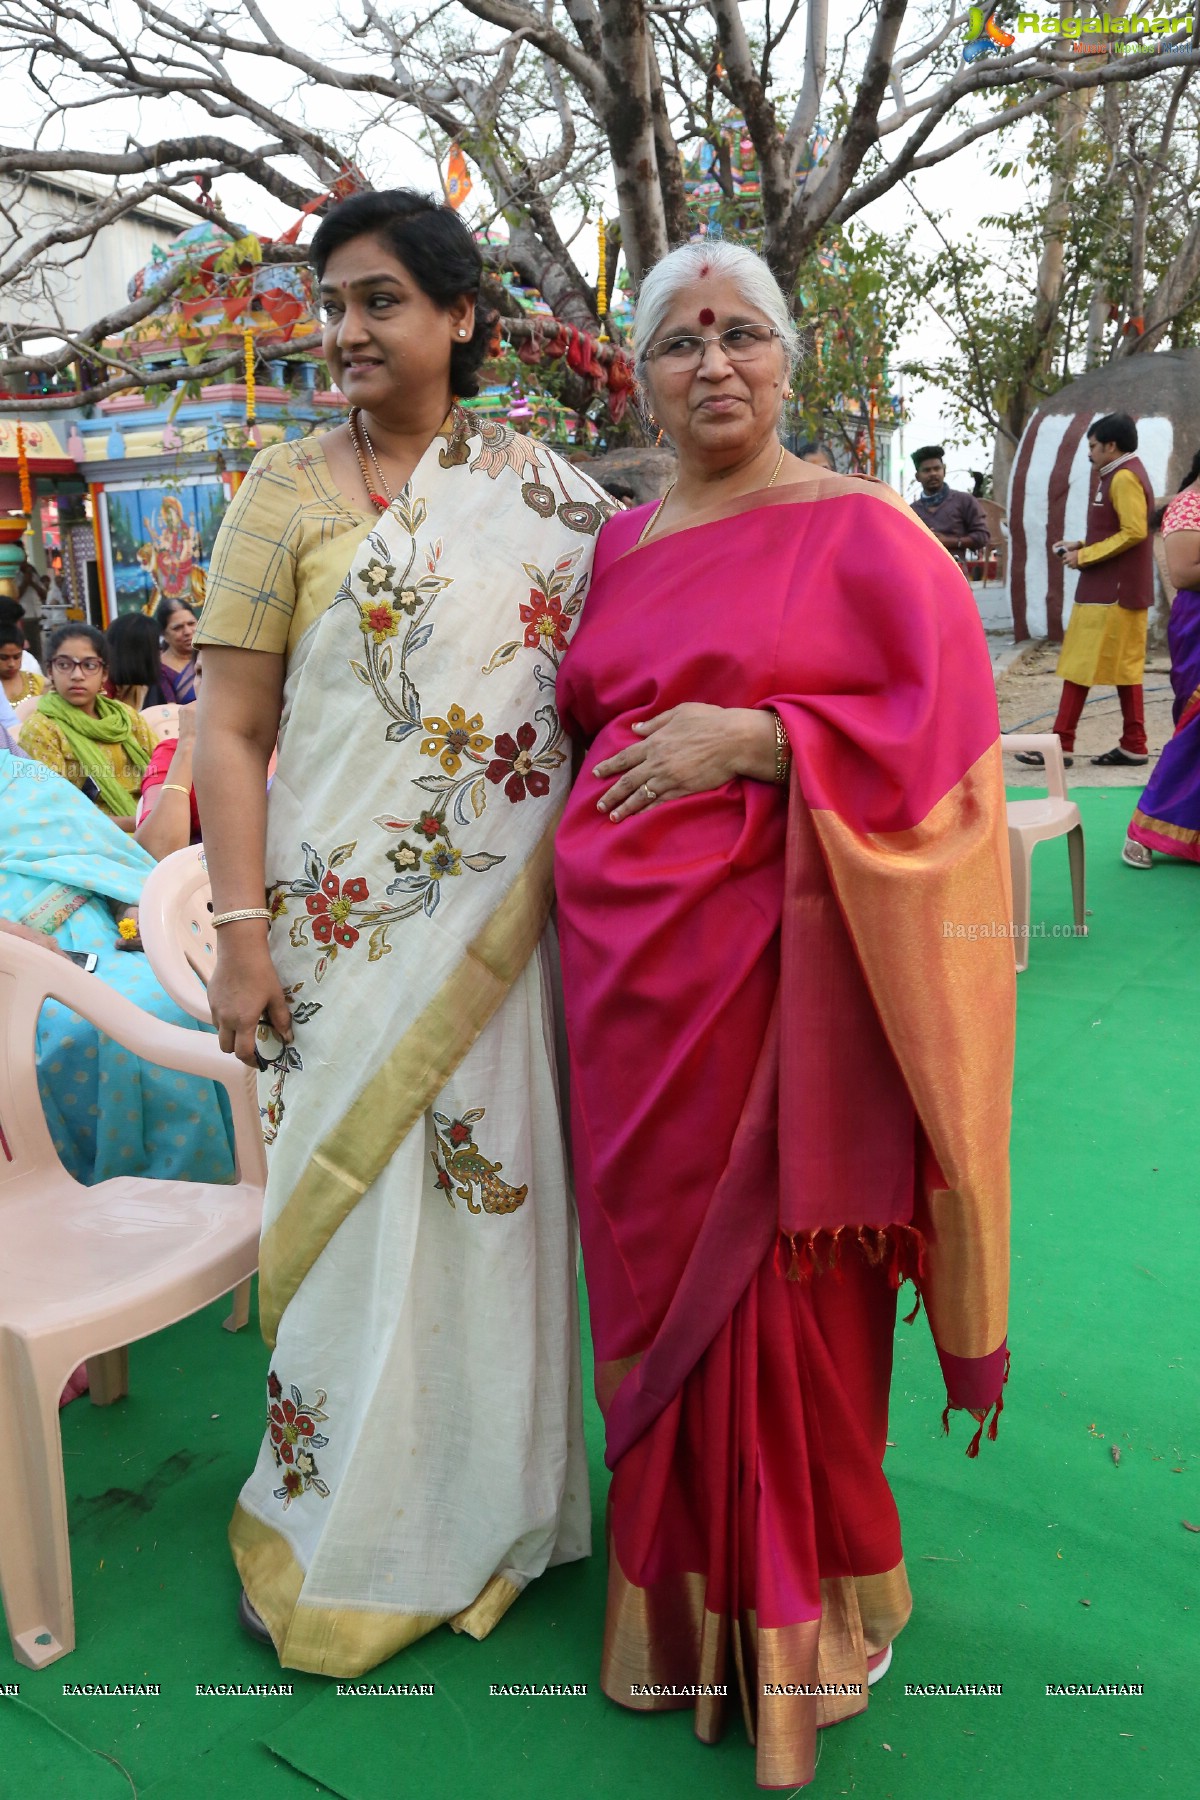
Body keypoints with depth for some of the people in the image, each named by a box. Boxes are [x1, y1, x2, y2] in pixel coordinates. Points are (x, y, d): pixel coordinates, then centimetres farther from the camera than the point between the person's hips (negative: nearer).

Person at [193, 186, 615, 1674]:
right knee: (352, 1206, 5)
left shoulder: (546, 490, 9)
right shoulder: (286, 490, 2)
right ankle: (342, 1540, 27)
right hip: (345, 924, -2)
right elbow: (232, 731, -2)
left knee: (497, 1192, 11)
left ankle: (490, 1514, 33)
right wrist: (242, 931, -10)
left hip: (503, 924, 2)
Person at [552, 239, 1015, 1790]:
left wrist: (749, 739, -16)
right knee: (652, 1261, 13)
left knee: (779, 1276, 2)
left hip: (777, 963, -5)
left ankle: (799, 1617, 27)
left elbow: (945, 726, -10)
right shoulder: (620, 545, 15)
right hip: (627, 960, 6)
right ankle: (678, 1599, 35)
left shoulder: (858, 531, -2)